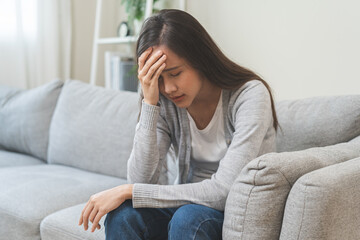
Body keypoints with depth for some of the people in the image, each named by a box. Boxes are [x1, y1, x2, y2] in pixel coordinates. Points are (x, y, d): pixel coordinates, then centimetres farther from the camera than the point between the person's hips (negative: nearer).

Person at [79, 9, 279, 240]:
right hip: (188, 204, 4)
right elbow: (142, 180, -16)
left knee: (188, 217, -34)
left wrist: (128, 191, -25)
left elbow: (224, 191, -27)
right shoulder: (164, 103, -7)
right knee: (122, 213, -23)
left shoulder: (249, 95, -20)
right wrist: (149, 103, -25)